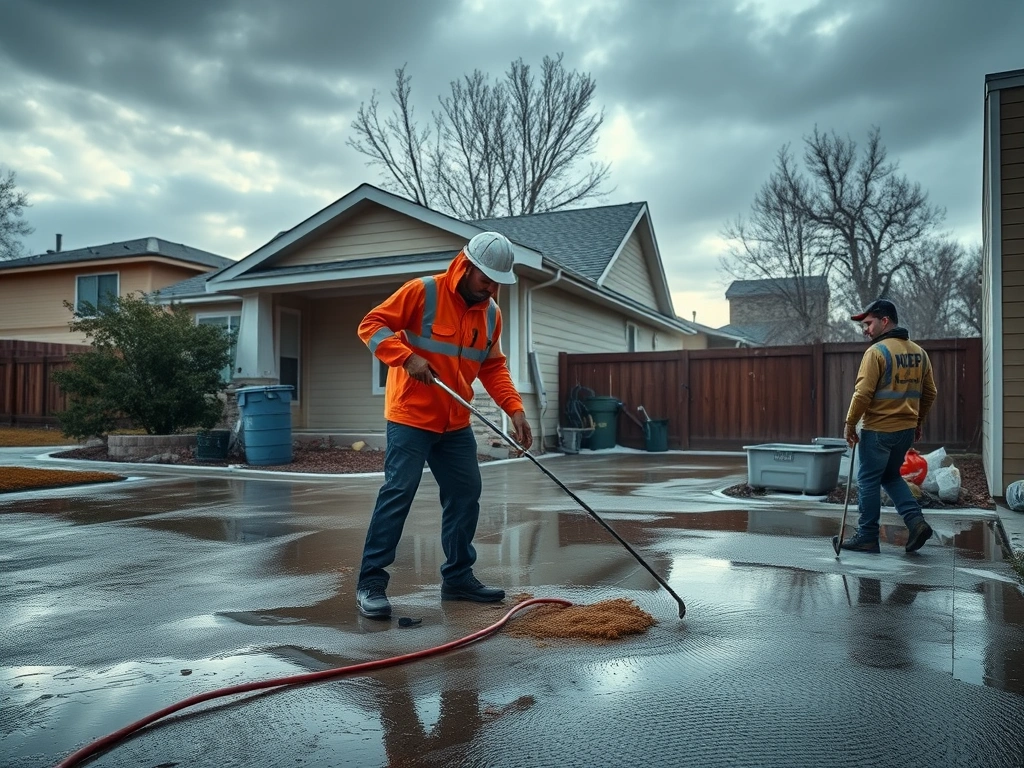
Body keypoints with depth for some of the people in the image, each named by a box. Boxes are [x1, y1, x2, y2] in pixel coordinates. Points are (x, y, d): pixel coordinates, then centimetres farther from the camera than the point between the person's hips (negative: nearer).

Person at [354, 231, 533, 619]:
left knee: (465, 495, 8)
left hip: (456, 424, 7)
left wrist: (515, 408, -3)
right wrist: (408, 357, -26)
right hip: (411, 416, -7)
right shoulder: (422, 292, -13)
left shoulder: (491, 313, 6)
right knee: (398, 494, -10)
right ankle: (371, 582, 0)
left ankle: (458, 577, 21)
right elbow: (371, 325, -11)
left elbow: (493, 367, 11)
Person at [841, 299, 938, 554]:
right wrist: (917, 422, 23)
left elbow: (863, 393, -18)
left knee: (868, 481, 4)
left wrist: (850, 424, -8)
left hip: (878, 430, -7)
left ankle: (867, 537, 10)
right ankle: (916, 520, 8)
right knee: (891, 476, 23)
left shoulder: (877, 351, -13)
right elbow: (930, 393, 14)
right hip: (906, 429, 7)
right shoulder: (919, 352, 9)